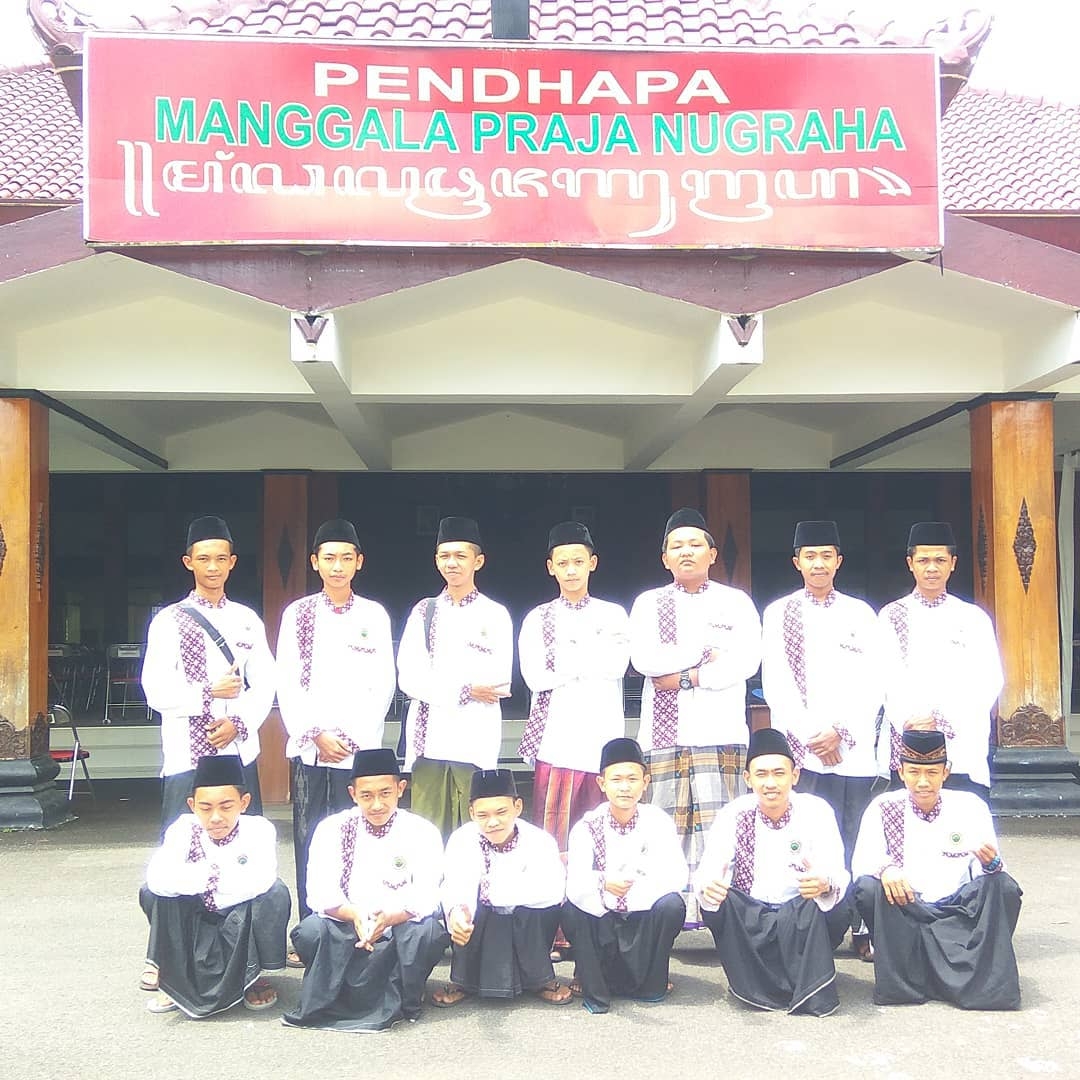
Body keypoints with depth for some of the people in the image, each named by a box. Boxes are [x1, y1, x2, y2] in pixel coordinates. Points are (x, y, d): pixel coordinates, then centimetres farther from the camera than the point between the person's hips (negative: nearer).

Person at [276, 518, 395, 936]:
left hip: (360, 751, 0)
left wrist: (354, 738, -5)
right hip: (309, 750, 0)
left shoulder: (374, 615, 7)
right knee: (309, 842, 1)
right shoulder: (297, 614, 7)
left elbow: (384, 684, 4)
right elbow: (287, 683, 3)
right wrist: (316, 735, -7)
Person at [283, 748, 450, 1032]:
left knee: (429, 932, -32)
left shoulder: (422, 832, -2)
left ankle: (395, 1005, -11)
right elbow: (320, 891, -9)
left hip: (401, 926, -1)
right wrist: (355, 915, -28)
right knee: (309, 932, -29)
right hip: (346, 926, 1)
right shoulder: (331, 829, 1)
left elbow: (426, 895, -13)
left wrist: (390, 917, -33)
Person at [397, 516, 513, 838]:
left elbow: (499, 684, -4)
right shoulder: (424, 611, 11)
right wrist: (465, 691, -9)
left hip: (476, 743, -2)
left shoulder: (495, 615, 5)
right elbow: (408, 678, 0)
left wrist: (436, 686, -5)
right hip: (429, 740, 2)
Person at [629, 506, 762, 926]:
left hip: (719, 730, -1)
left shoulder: (735, 602, 10)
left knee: (716, 824, -6)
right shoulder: (649, 603, 12)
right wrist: (707, 651, -3)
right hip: (664, 730, 1)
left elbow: (747, 660, -4)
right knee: (669, 824, -1)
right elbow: (644, 659, -4)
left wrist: (686, 677, -7)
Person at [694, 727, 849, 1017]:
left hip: (803, 920, -1)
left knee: (837, 910, -31)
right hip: (746, 920, 1)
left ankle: (812, 991, -13)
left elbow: (837, 873, -20)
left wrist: (825, 883, -45)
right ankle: (756, 984, -15)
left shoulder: (816, 811, -9)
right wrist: (707, 886, -41)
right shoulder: (733, 815, -6)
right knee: (715, 904, -28)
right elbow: (707, 870, -15)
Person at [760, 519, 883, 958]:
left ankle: (862, 927, 6)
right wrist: (810, 735, -7)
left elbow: (873, 683, 6)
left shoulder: (860, 614, 12)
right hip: (801, 750, -1)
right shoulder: (779, 613, 8)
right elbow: (776, 685, 2)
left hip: (855, 750, 1)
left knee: (857, 840, -1)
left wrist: (840, 731, -7)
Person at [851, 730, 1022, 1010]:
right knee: (867, 888, -28)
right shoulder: (883, 808, 0)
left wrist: (991, 863, -27)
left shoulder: (970, 806, 1)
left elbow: (988, 869, -2)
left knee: (1004, 886, -24)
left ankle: (982, 983, -20)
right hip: (905, 911, 0)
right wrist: (884, 870, -31)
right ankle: (903, 980, -18)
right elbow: (861, 863, -8)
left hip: (959, 911, 1)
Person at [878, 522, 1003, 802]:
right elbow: (887, 681, 0)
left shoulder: (973, 618, 10)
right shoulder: (891, 616, 9)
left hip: (962, 753, 0)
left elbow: (989, 682, 0)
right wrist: (907, 723, -16)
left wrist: (943, 721, -12)